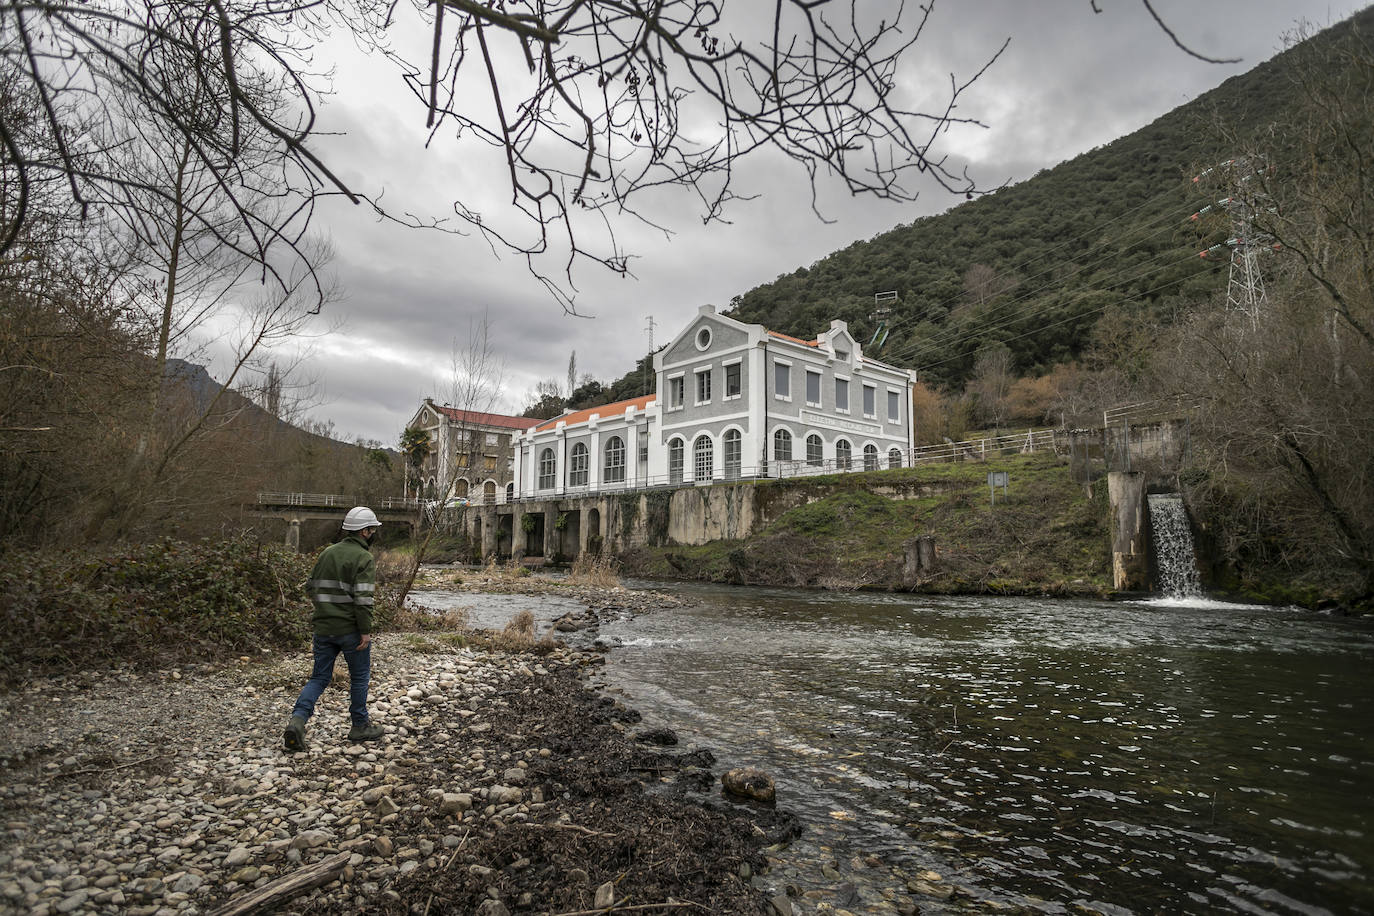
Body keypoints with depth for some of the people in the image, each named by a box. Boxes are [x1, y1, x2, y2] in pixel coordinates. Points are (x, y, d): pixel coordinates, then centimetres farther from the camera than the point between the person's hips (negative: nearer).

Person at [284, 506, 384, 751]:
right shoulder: (363, 559, -14)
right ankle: (360, 726, 20)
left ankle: (297, 719, -5)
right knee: (360, 676, 10)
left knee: (320, 677, 14)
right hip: (350, 629, -6)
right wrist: (366, 631, -17)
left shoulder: (327, 553, 9)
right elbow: (363, 599, -21)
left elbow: (311, 587, 15)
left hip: (323, 628, 6)